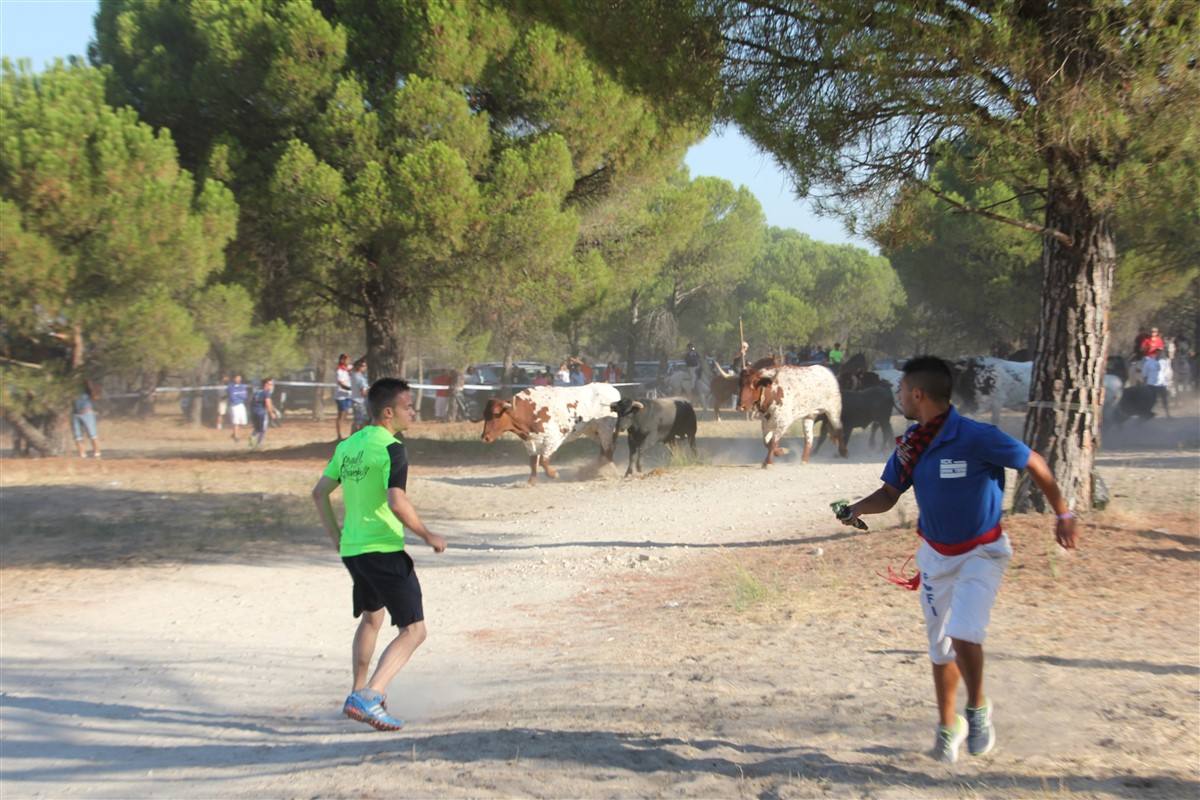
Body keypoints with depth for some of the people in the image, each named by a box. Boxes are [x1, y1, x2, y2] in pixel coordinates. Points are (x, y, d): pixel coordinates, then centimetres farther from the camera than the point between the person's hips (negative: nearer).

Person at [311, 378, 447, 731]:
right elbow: (397, 504, -25)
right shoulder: (391, 448, -14)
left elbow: (319, 492, 16)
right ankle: (369, 698, -16)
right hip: (384, 551, -9)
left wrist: (334, 534, 26)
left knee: (371, 617, 29)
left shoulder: (348, 446, 10)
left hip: (351, 548, 9)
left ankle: (358, 694, 35)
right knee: (413, 630, -5)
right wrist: (428, 536, -13)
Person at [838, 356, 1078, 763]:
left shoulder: (978, 438, -24)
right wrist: (854, 509, -17)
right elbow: (889, 494, 3)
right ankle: (948, 726, 33)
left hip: (981, 553, -6)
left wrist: (1063, 515, -7)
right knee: (940, 648, 14)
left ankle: (978, 708, 6)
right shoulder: (909, 444, -5)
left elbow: (1034, 464, -14)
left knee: (963, 635, -22)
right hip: (935, 554, 6)